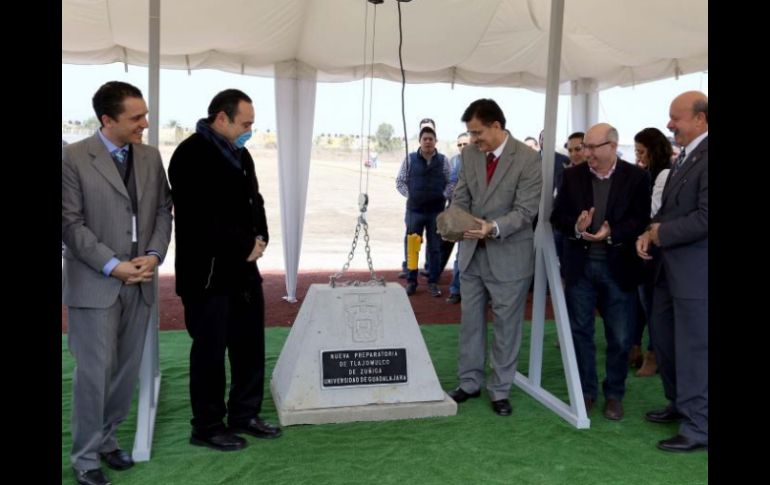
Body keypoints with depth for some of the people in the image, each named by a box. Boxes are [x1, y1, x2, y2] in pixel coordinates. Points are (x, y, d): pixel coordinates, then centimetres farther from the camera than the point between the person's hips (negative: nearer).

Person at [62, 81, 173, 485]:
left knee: (127, 371, 9)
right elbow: (70, 223, -9)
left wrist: (154, 254, -6)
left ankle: (106, 438, 27)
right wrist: (113, 266, -15)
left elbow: (163, 211, 10)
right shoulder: (73, 157, -7)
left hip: (140, 283, 5)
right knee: (94, 371, 0)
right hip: (94, 284, -4)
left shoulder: (151, 157, 8)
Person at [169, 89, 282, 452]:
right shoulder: (191, 155, -15)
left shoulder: (239, 153, 12)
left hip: (242, 268, 9)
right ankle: (207, 427, 19)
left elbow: (254, 201, 16)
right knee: (210, 350, 3)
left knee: (250, 344, 14)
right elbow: (202, 218, -23)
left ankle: (244, 415, 29)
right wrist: (245, 246, -16)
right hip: (207, 274, -8)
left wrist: (260, 239, -2)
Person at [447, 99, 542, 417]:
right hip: (472, 251, 5)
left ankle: (500, 390, 21)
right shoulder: (470, 153, 2)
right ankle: (470, 382, 28)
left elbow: (525, 211, -17)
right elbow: (461, 196, 6)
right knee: (470, 321, 14)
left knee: (506, 325, 6)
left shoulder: (528, 159, -14)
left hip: (508, 256, -5)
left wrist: (494, 228, -34)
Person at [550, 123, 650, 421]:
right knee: (580, 331, 11)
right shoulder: (572, 176, 3)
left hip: (618, 267, -2)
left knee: (620, 337, 6)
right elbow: (557, 216, 0)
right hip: (580, 266, 2)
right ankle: (586, 390, 26)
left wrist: (611, 234, -26)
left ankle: (614, 394, 24)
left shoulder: (635, 177, -4)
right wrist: (576, 227, -21)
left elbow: (640, 219, -10)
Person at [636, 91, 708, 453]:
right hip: (670, 267, 10)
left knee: (693, 350, 1)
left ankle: (698, 429, 14)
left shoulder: (704, 157, -18)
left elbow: (704, 217, -24)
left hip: (695, 272, -9)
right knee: (663, 340, 19)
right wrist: (650, 232, -1)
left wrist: (660, 234, -13)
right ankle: (679, 404, 37)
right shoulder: (685, 156, 14)